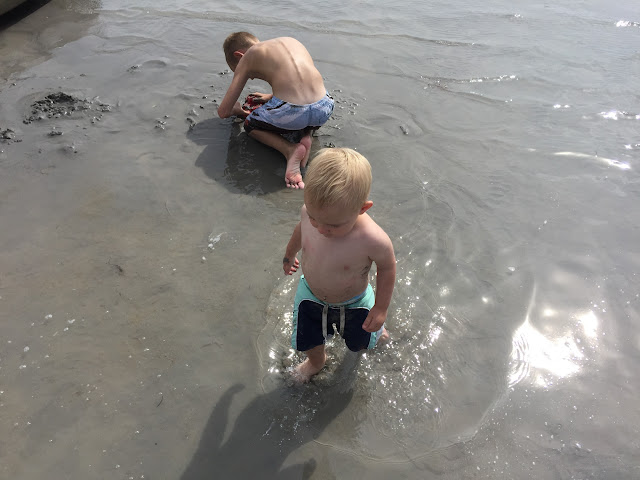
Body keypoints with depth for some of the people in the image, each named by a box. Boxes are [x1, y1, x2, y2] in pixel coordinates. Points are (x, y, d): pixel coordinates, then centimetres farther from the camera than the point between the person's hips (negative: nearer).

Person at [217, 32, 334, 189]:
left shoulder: (246, 58, 13)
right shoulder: (291, 40, 26)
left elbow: (223, 112, 12)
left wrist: (237, 110, 35)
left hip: (290, 113, -5)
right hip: (324, 109, 5)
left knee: (250, 124, 26)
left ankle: (289, 149, -1)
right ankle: (305, 135, 9)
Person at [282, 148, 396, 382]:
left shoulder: (374, 241, -41)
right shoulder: (310, 211, -29)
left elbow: (387, 268, -19)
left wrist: (380, 308, -10)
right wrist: (289, 254, 16)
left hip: (353, 304, -2)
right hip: (311, 296, 3)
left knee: (360, 341, 29)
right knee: (309, 342, 25)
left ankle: (374, 331, 66)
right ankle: (317, 361, 62)